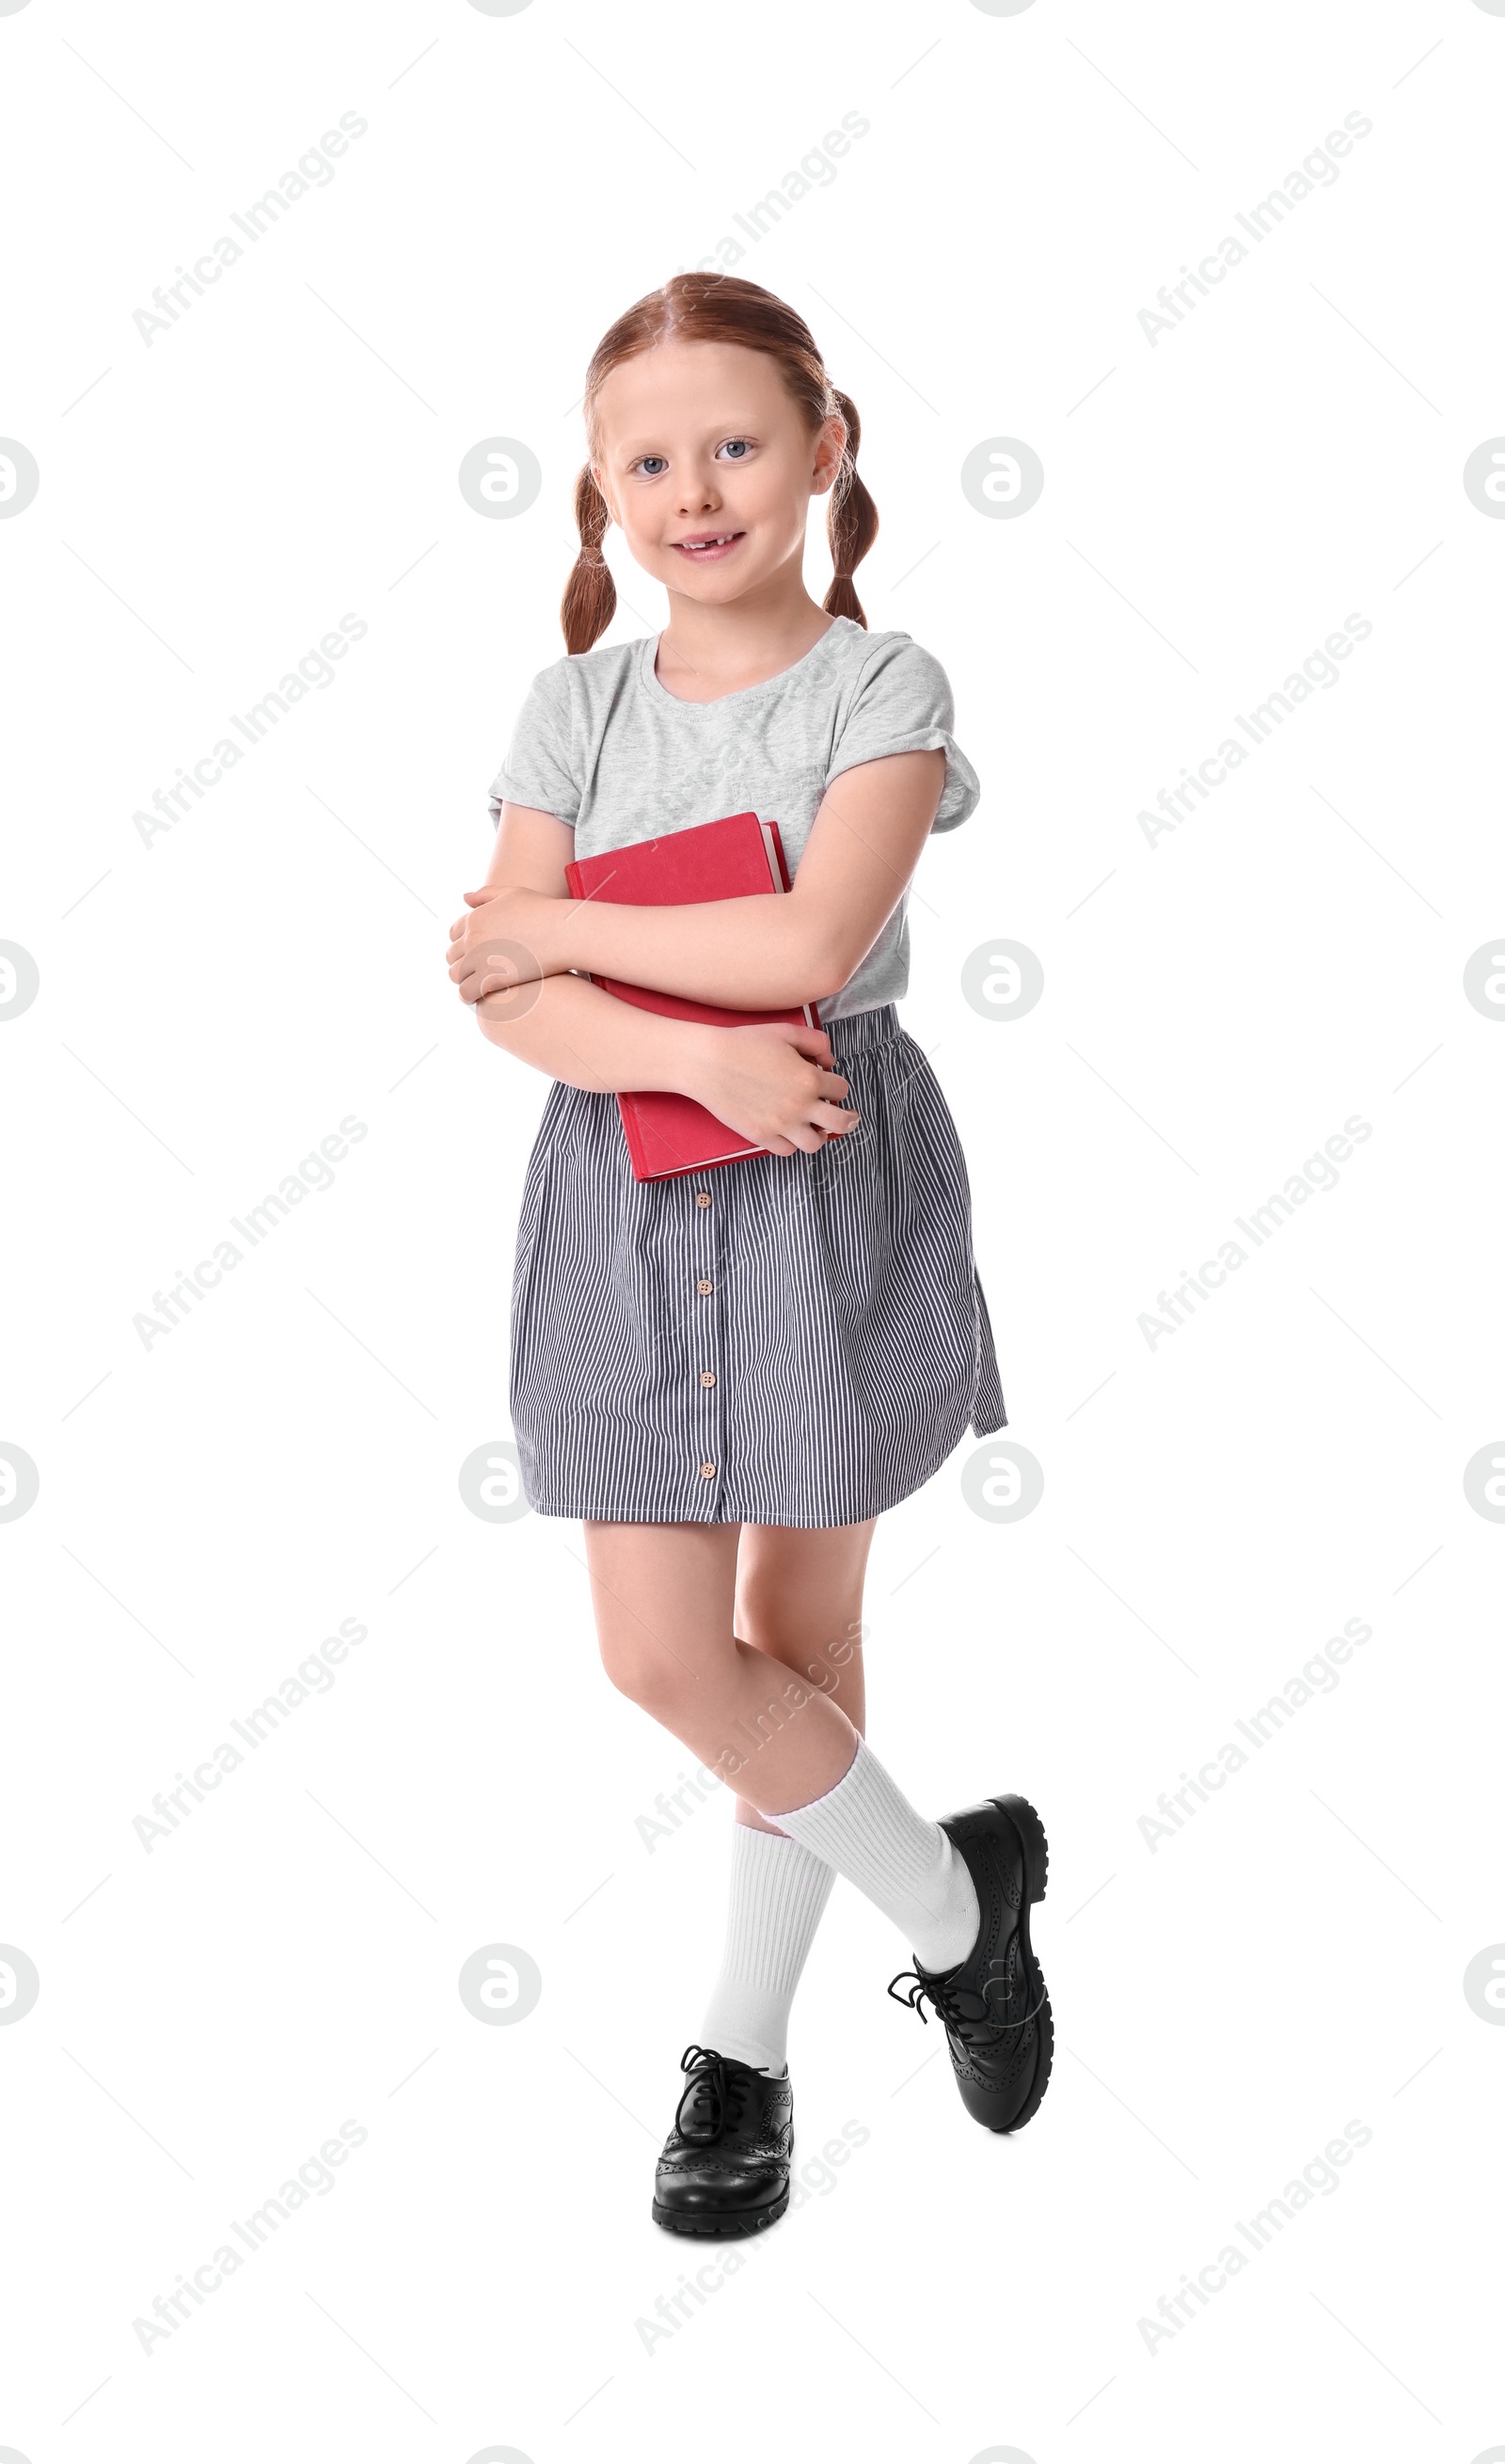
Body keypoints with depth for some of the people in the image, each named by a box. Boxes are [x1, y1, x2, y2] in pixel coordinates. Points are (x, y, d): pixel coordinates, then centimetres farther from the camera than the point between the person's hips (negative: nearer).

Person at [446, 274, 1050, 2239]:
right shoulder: (578, 705, 4)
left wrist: (551, 927, -12)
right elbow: (505, 996, -5)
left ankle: (745, 2040, 27)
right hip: (628, 1192, 3)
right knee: (661, 1653, 1)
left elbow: (812, 936, -21)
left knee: (797, 1624, 8)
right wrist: (694, 1051, -22)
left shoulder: (883, 688, -5)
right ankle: (955, 1900, 24)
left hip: (832, 1185, -3)